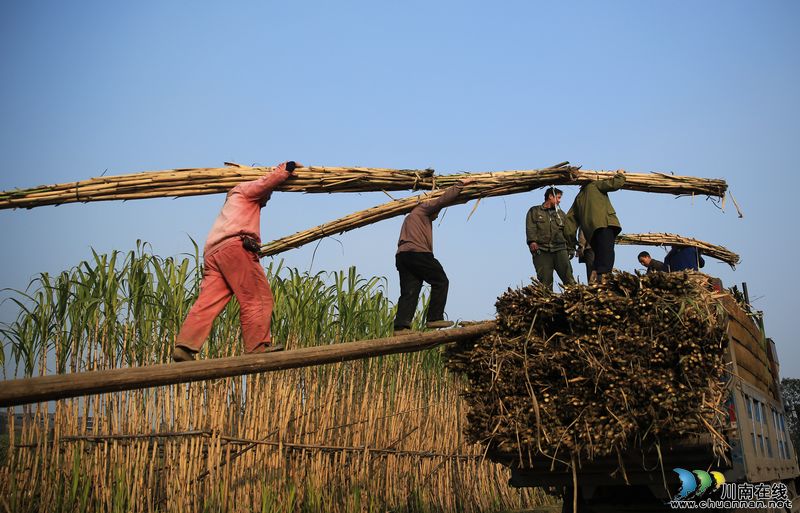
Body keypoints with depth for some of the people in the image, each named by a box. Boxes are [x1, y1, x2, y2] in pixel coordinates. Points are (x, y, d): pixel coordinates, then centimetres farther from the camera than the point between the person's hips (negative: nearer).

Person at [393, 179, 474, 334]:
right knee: (440, 281, 1)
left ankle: (400, 326, -12)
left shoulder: (410, 217, 36)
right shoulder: (424, 208, 10)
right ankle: (435, 318, -4)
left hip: (401, 255, 9)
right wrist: (460, 184, 6)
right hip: (417, 252, -9)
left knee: (409, 291, 0)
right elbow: (444, 199, -1)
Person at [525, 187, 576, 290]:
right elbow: (530, 227, 0)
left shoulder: (561, 214, 26)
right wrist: (532, 241, -16)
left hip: (560, 249, 3)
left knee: (568, 277, -11)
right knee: (545, 280, -8)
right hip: (541, 250, -3)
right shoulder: (534, 211, 15)